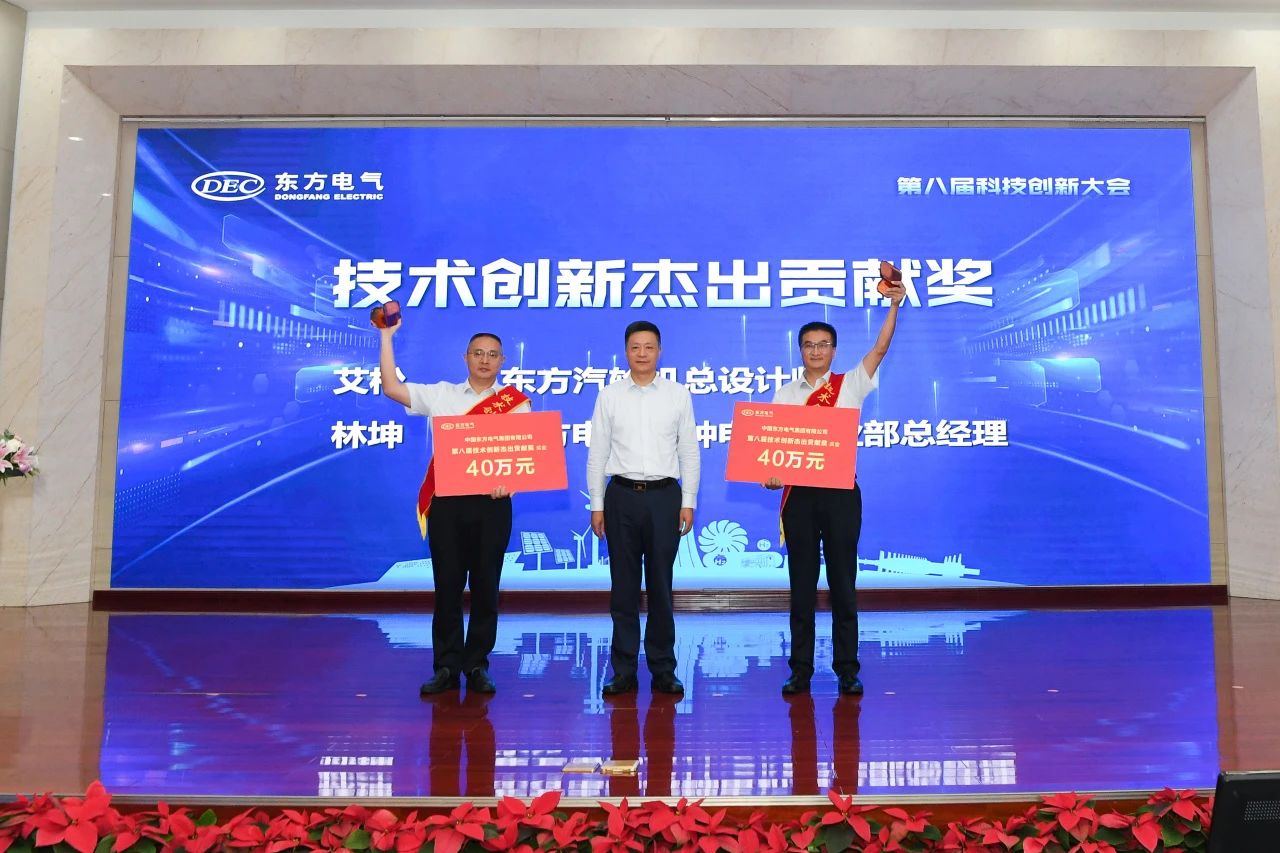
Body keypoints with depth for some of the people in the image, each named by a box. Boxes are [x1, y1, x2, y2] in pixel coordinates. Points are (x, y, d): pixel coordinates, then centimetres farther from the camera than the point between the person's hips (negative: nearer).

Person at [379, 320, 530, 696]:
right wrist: (387, 337, 2)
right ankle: (447, 667, 15)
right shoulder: (441, 395, 10)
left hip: (492, 503, -1)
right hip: (447, 501, 1)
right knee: (447, 585, 5)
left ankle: (477, 666, 17)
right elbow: (392, 388, 5)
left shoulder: (515, 403, 5)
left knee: (486, 586, 5)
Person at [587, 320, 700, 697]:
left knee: (660, 586, 6)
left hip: (664, 496, 0)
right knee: (623, 587, 6)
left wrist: (688, 502, -1)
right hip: (622, 496, 0)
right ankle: (624, 670, 16)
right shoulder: (609, 396, 5)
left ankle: (663, 669, 17)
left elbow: (689, 452, 5)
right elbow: (597, 453, 5)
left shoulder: (678, 395, 5)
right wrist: (596, 504, 1)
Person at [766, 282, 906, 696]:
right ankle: (800, 671, 15)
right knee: (801, 586, 7)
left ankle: (847, 670, 15)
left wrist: (894, 305, -15)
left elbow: (880, 348, -5)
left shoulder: (850, 385, 7)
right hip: (799, 494, 1)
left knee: (843, 584, 5)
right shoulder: (786, 394, 10)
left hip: (841, 493, -1)